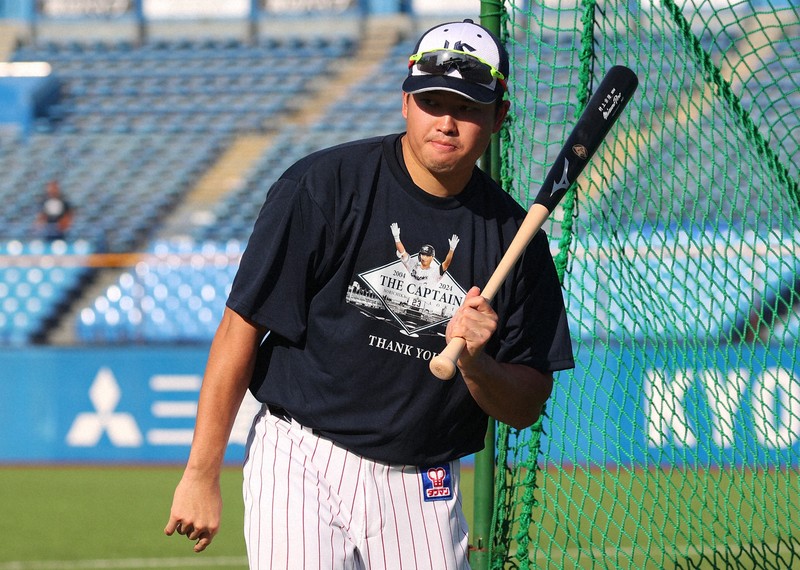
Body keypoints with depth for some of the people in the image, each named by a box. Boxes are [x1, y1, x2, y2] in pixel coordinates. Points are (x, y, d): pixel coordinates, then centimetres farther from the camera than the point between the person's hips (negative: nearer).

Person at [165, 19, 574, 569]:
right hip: (303, 466, -3)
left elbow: (526, 408, 7)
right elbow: (242, 327, -6)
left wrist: (474, 363, -15)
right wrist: (202, 474, -8)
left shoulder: (515, 236, 3)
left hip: (424, 492, 4)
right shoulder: (324, 186, -7)